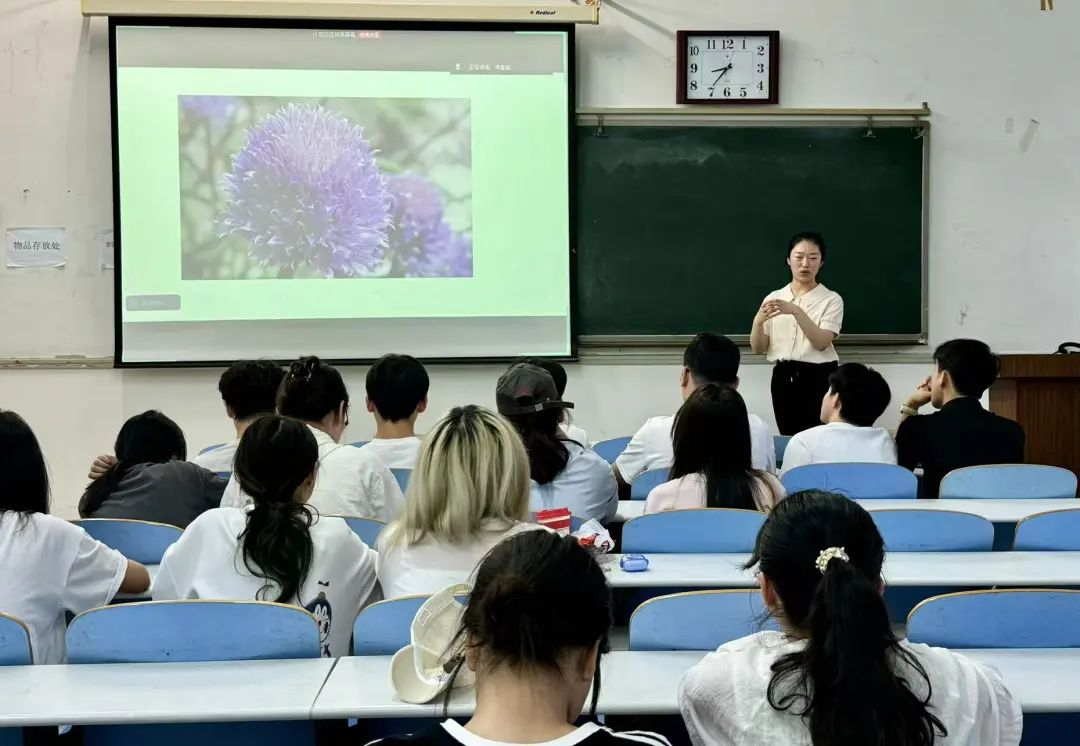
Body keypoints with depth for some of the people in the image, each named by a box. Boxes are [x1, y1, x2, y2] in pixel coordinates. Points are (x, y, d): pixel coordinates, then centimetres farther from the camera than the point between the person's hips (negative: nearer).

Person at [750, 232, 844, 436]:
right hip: (784, 379, 3)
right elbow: (758, 349, 4)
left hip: (818, 379, -3)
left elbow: (821, 343, -15)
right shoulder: (773, 298, 9)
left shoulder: (831, 299, -1)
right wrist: (758, 321, -17)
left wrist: (796, 311, -27)